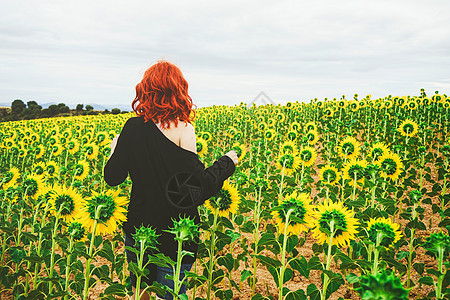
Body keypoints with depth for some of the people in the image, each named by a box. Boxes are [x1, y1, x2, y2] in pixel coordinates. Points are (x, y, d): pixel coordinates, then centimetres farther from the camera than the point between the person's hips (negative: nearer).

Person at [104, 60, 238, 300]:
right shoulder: (182, 128, -16)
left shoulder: (132, 127, -4)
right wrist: (227, 163, -2)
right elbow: (198, 189, -18)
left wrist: (115, 150, 23)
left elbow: (112, 178, 3)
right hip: (176, 235, -3)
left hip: (138, 229, 4)